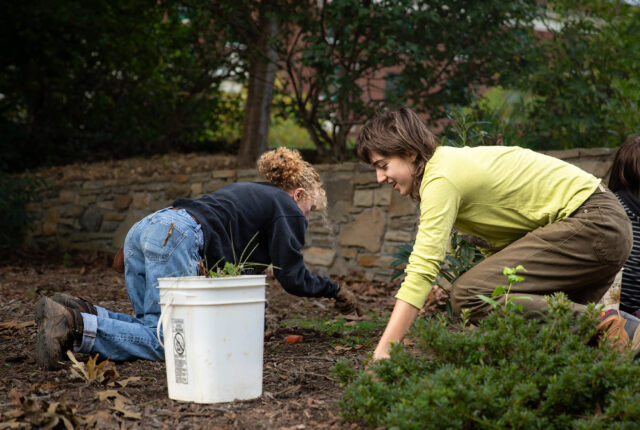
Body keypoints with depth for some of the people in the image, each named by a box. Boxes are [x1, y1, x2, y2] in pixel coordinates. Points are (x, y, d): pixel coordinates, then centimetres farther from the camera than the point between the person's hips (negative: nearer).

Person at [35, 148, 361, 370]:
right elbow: (293, 279, 6)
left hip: (143, 228, 9)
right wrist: (335, 290, 22)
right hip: (176, 237, -9)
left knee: (153, 327, 13)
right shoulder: (288, 211, 12)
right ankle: (77, 326, -26)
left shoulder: (248, 191, 37)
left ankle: (77, 312, -6)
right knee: (166, 341, -10)